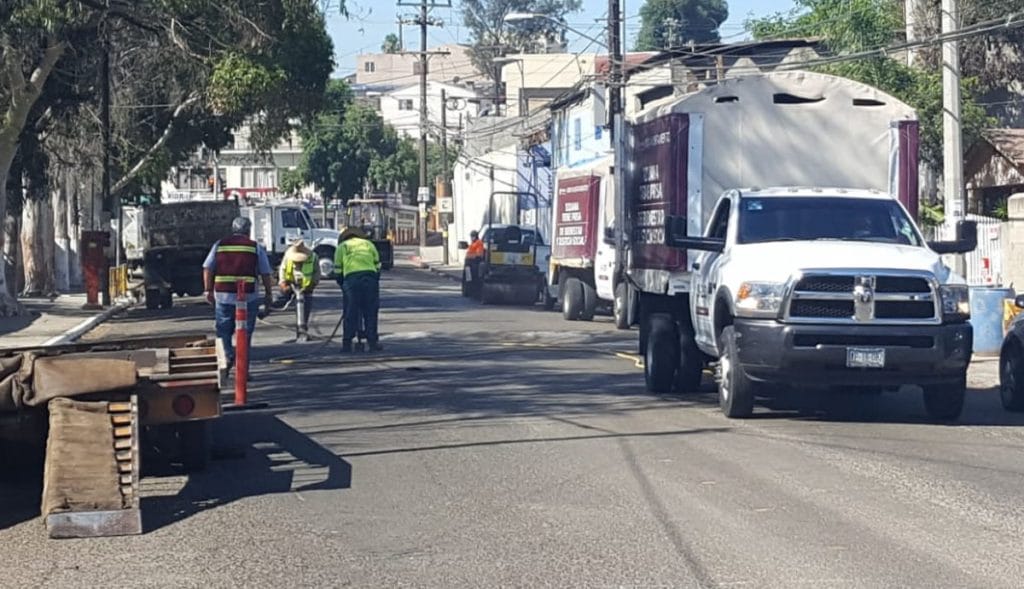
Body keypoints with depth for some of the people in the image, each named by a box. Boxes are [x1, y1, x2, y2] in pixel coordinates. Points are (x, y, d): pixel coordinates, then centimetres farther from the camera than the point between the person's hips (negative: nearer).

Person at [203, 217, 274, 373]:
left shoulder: (219, 245, 7)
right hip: (248, 297, -1)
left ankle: (228, 355, -7)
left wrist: (209, 290, 12)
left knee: (224, 330, 16)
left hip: (223, 295, 1)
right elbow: (265, 274, 4)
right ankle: (243, 368, 6)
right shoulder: (256, 247, 3)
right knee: (245, 333, 7)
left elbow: (207, 269, 5)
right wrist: (268, 294, 13)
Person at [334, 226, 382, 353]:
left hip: (351, 278, -1)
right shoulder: (369, 244, 26)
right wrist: (375, 282, 28)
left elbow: (338, 270, 16)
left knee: (351, 313, 5)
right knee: (370, 312, 8)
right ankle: (372, 342, 9)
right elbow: (377, 265, 20)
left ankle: (347, 343, 4)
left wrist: (343, 286, 26)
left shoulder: (341, 247, 21)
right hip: (370, 277, 1)